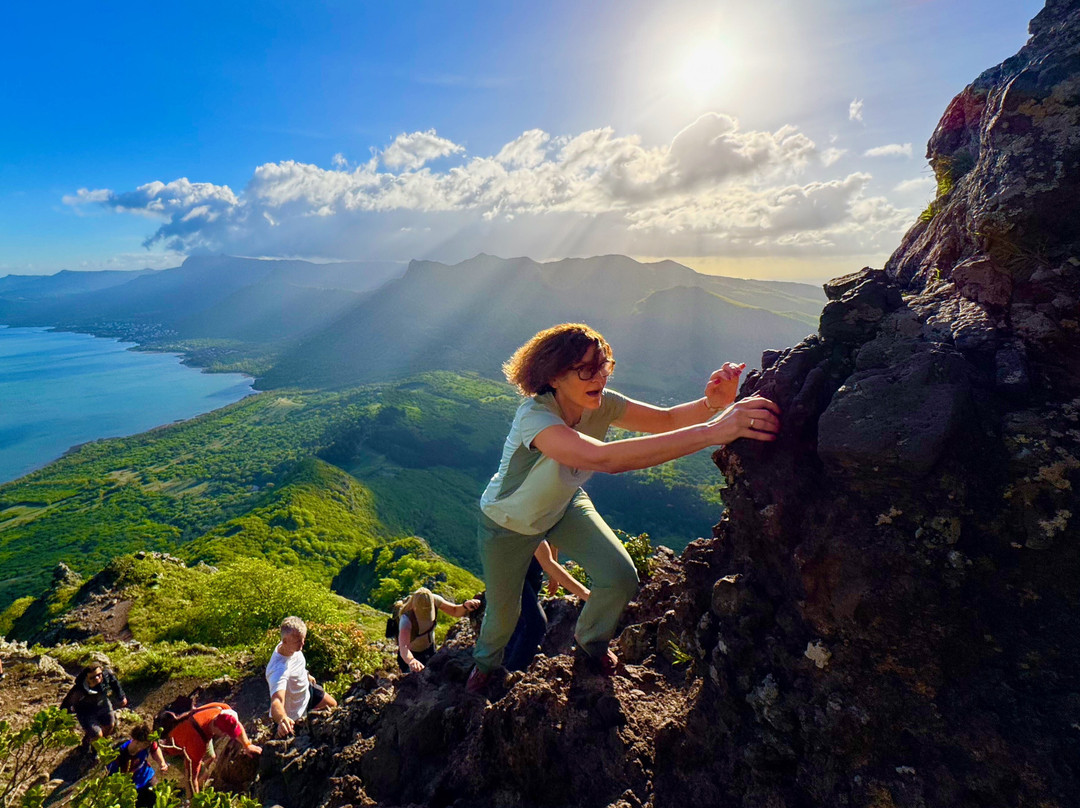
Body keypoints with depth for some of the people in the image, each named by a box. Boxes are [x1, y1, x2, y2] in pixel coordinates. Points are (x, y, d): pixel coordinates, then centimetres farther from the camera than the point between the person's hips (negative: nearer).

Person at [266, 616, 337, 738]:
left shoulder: (293, 646, -19)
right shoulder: (279, 670, -44)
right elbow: (277, 701, -55)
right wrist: (282, 719, -74)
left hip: (306, 689, 7)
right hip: (291, 715, -7)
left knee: (332, 705, 22)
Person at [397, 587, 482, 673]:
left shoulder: (433, 599, -24)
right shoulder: (406, 618, -36)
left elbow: (455, 611, -15)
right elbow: (403, 648, -48)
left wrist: (465, 605, -37)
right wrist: (411, 661, -69)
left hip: (430, 649, 4)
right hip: (411, 655, -4)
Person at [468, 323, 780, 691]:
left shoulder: (600, 404, -21)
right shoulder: (534, 416, -42)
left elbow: (666, 419, -16)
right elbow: (605, 458, -57)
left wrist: (713, 403, -40)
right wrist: (711, 431, -61)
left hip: (563, 506, 5)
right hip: (508, 522, -4)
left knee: (621, 577, -11)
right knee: (503, 611, 12)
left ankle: (589, 642, 25)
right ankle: (485, 661, 52)